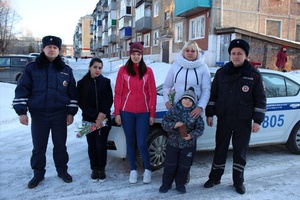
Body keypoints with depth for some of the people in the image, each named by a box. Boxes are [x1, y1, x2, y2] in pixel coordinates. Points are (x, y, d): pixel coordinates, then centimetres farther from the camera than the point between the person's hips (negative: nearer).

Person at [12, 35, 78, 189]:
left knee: (60, 145, 11)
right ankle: (38, 174, 25)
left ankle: (62, 170, 28)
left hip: (60, 115, 1)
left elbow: (72, 93, 7)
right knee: (38, 147, 8)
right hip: (38, 115, -1)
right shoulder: (31, 68, 0)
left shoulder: (66, 70, 4)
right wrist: (21, 111, -8)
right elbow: (22, 90, -1)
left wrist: (71, 112, 2)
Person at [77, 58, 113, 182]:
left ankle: (101, 169, 15)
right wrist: (95, 116, -13)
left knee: (101, 145, -3)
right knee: (92, 145, 6)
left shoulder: (106, 82, 3)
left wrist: (102, 114, -14)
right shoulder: (82, 83, 1)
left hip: (104, 119, 0)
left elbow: (109, 100, 1)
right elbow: (81, 102, -4)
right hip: (89, 120, 1)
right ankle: (94, 169, 22)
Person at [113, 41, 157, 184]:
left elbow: (152, 93, 2)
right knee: (130, 142, 10)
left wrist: (152, 113, 0)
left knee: (142, 144, -2)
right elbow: (118, 92, 1)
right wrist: (117, 112, -2)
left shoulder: (148, 71, 2)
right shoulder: (123, 70, 1)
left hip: (143, 113, -1)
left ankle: (147, 169, 20)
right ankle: (133, 170, 25)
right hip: (127, 112, 1)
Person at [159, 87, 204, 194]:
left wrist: (192, 135, -21)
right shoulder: (173, 110, -7)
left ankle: (180, 185, 29)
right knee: (169, 165, 8)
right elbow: (164, 123, -9)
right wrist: (174, 125, -27)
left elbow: (200, 128, -4)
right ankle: (166, 184, 25)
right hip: (173, 143, 0)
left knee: (184, 166, 10)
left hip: (188, 145, 0)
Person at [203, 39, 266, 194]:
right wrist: (209, 114, 5)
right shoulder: (221, 72, 3)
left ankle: (238, 180, 25)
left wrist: (258, 120, -6)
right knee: (220, 149, 11)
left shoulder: (254, 75, -3)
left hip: (243, 121, -1)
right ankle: (215, 177, 26)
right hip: (224, 119, 2)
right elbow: (213, 94, 8)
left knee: (240, 152, 9)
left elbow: (260, 100, -2)